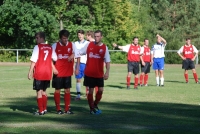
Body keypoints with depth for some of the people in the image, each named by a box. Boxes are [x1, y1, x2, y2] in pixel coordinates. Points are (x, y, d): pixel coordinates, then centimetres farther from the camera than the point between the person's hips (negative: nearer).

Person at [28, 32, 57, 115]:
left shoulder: (37, 47, -8)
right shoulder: (50, 47, 8)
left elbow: (33, 60, -12)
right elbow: (55, 59, 6)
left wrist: (30, 72, -10)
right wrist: (54, 68, 18)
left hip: (39, 73, -5)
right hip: (48, 73, 5)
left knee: (39, 91, 1)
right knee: (44, 91, 18)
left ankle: (41, 111, 0)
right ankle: (45, 109, 19)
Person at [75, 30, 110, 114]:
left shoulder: (104, 48, -2)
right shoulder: (89, 45, -2)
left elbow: (107, 61, -5)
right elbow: (79, 54, 6)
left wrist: (107, 72, -18)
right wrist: (77, 67, 3)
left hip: (99, 74, 1)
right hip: (89, 73, -1)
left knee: (100, 90, -1)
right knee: (91, 91, 1)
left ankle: (95, 105, 23)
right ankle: (91, 108, 15)